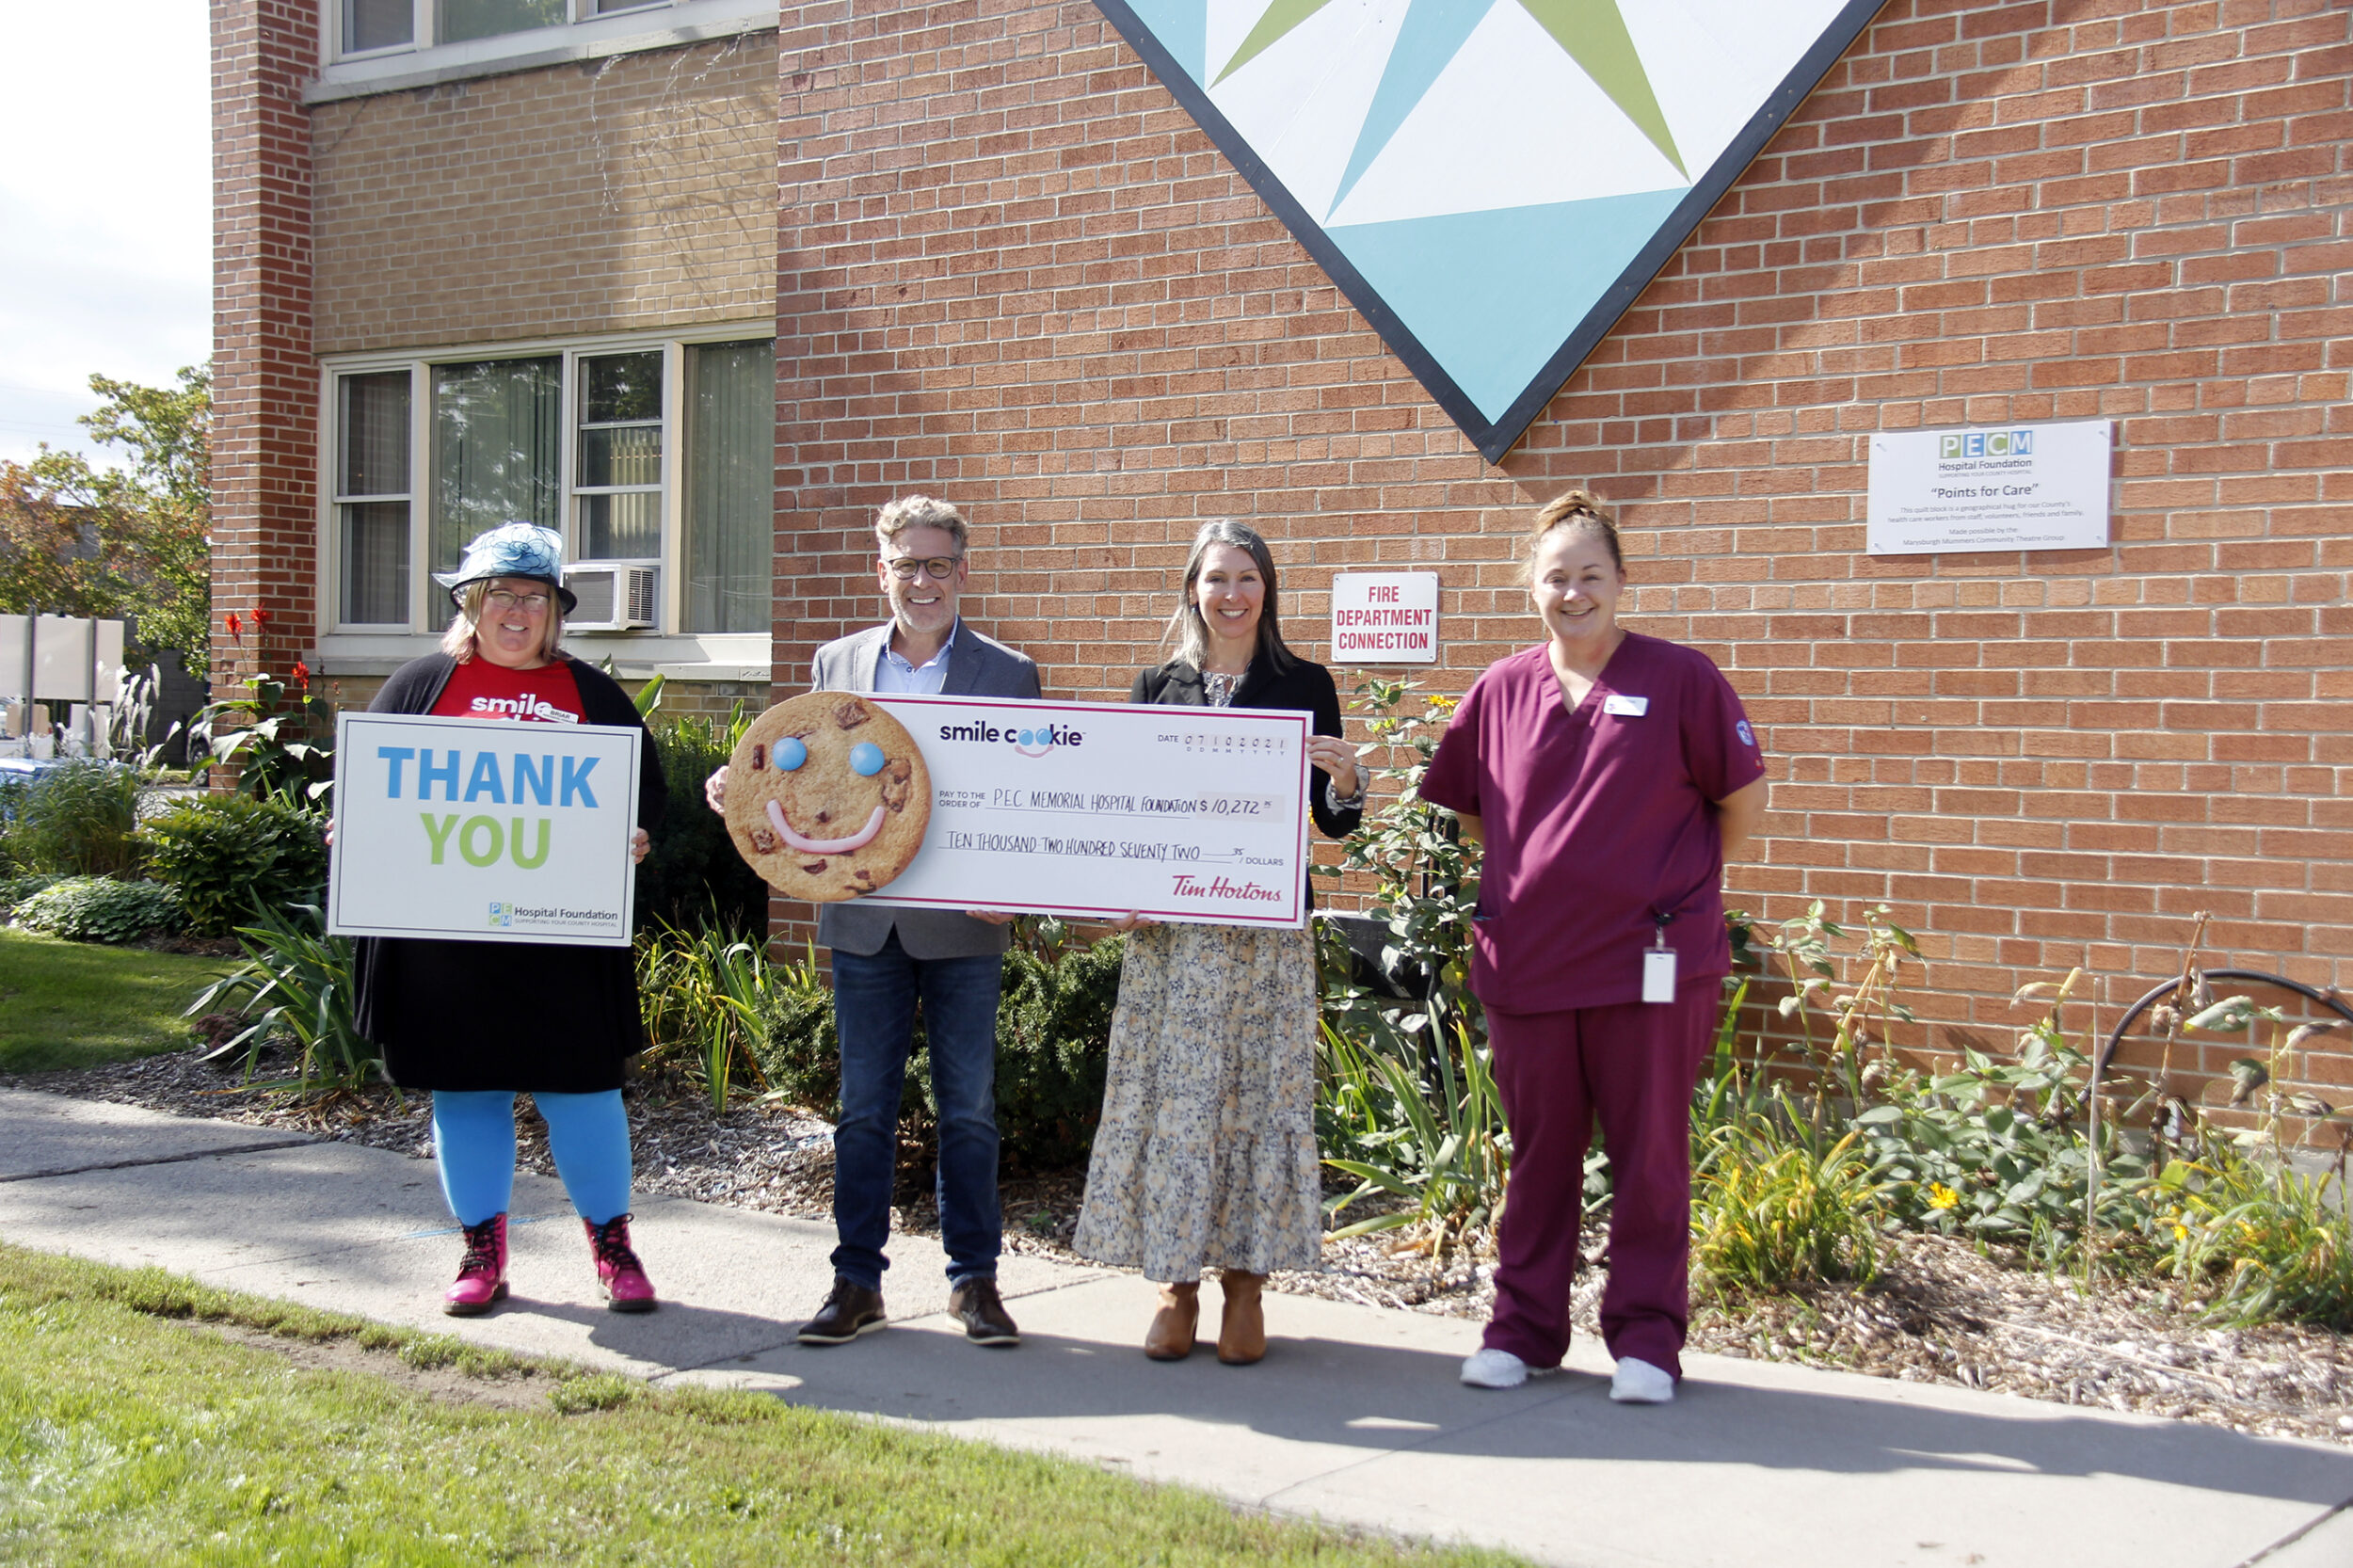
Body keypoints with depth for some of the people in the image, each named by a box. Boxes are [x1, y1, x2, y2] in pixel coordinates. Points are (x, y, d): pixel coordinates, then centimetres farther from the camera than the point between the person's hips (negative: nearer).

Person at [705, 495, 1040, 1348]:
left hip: (963, 926, -2)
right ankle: (857, 1283, 18)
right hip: (864, 922, 2)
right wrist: (742, 791, -7)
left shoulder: (1008, 674, 0)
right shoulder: (836, 663, 7)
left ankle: (974, 1279, 19)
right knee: (863, 1110, 8)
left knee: (969, 1110, 7)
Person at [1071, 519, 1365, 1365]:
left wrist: (1345, 777, -17)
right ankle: (1175, 1285, 13)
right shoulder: (1158, 685, 8)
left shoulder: (1304, 686, 4)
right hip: (1168, 927, 1)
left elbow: (1334, 825, 4)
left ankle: (1246, 1285, 13)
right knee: (1169, 1095, 2)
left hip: (1266, 930, -1)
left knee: (1258, 1095, 2)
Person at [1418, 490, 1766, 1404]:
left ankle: (1646, 1339, 17)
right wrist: (1531, 880, 12)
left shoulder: (1679, 680, -4)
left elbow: (1742, 796, 3)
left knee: (1649, 1156, 5)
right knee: (1537, 1154, 12)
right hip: (1526, 959, 3)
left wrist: (1680, 882, 7)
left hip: (1649, 961, -3)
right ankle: (1522, 1329, 24)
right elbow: (1467, 811, 19)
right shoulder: (1500, 693, 6)